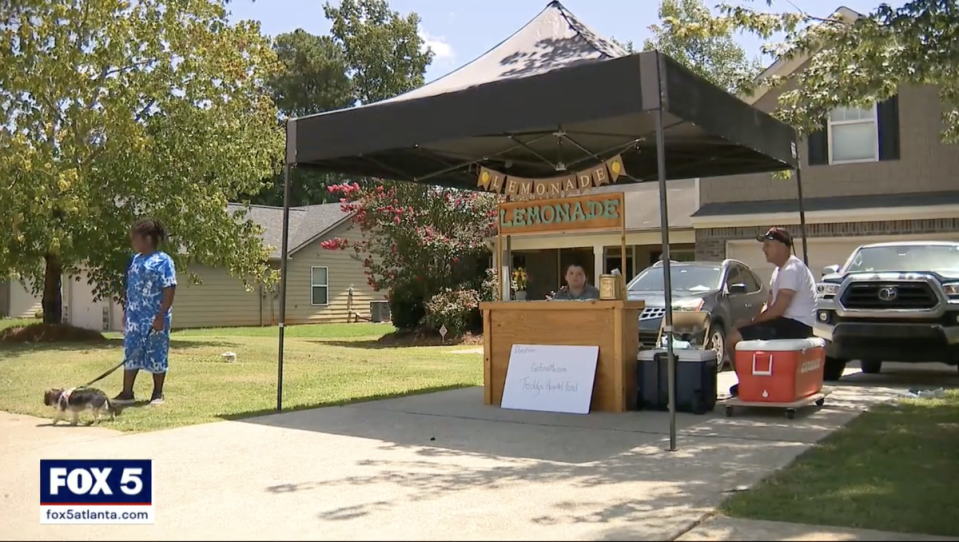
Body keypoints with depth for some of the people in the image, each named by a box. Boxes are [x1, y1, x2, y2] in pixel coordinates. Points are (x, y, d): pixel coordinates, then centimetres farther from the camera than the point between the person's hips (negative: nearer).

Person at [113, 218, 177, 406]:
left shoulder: (163, 261, -12)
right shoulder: (135, 260, 12)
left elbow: (170, 290, -16)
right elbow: (130, 289, 18)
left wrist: (161, 315, -19)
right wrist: (126, 312, 16)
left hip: (155, 318, -7)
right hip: (135, 317, 7)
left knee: (156, 355, 3)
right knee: (131, 353, 8)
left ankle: (158, 394, 15)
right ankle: (127, 393, 15)